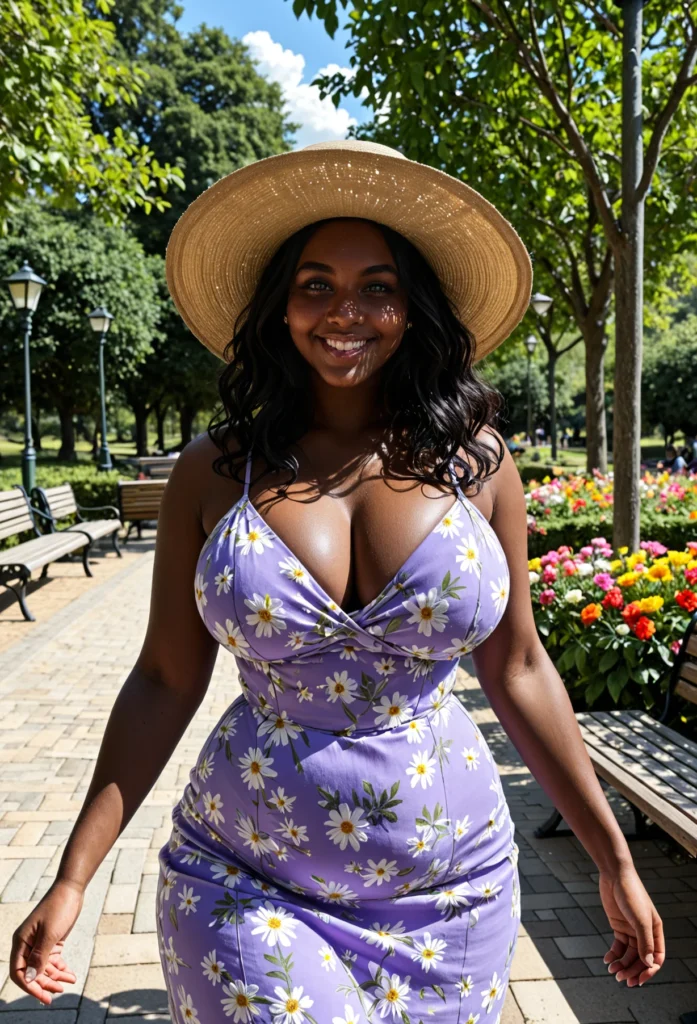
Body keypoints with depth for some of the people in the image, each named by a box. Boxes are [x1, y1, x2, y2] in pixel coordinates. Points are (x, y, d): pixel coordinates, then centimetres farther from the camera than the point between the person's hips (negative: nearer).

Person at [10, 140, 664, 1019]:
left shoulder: (474, 460, -6)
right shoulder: (213, 472, -7)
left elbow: (517, 670, 0)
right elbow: (165, 683, -2)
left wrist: (614, 861, 5)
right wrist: (73, 877, -5)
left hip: (448, 894, 2)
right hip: (245, 886, -1)